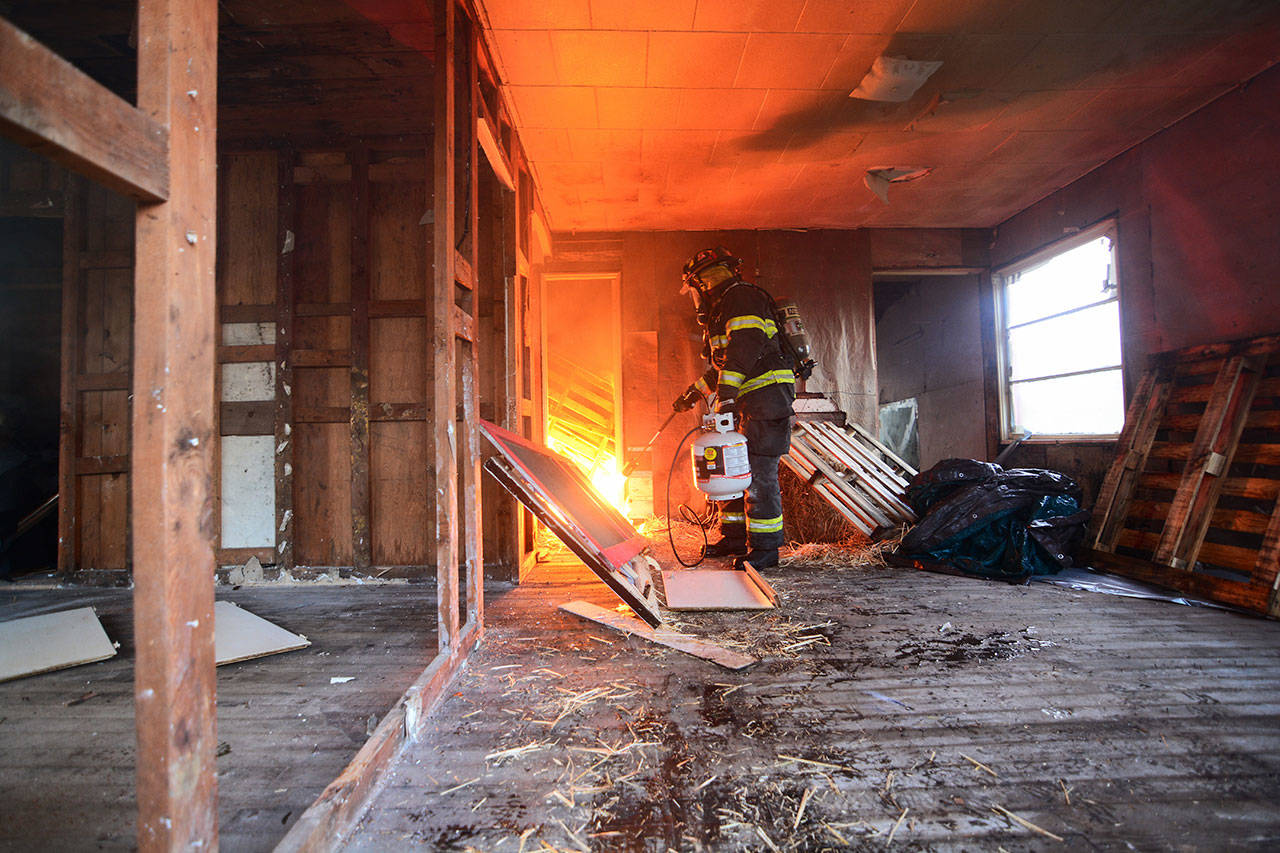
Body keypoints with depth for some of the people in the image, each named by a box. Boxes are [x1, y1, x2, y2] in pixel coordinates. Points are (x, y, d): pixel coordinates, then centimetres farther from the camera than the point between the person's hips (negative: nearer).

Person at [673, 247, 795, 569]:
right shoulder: (725, 307, 25)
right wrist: (695, 392, 30)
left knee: (759, 473, -10)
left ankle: (765, 548, -2)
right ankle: (735, 538, 23)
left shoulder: (742, 297, -7)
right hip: (749, 400, 11)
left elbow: (746, 346, -23)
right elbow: (724, 365, 32)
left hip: (766, 396, -11)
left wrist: (727, 390, -32)